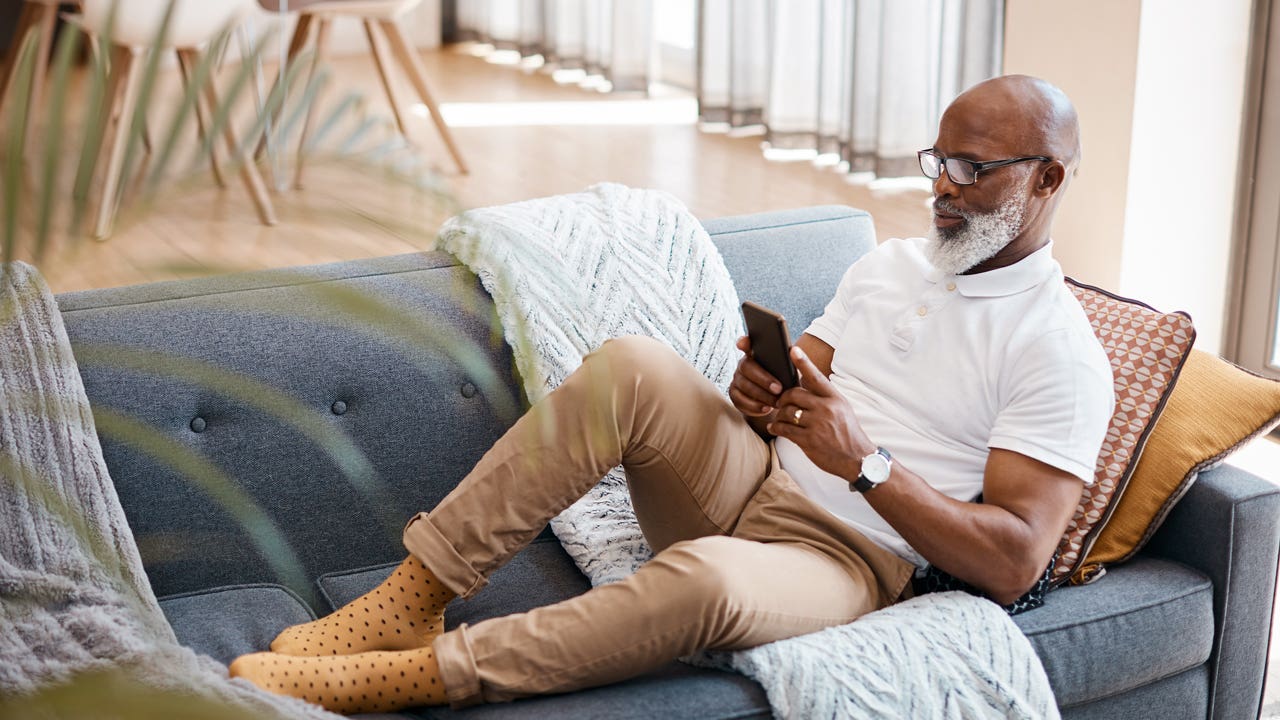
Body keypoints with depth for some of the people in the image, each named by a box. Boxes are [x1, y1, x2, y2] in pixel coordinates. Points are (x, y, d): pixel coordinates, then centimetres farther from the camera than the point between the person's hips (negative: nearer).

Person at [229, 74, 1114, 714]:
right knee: (634, 365, -25)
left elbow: (1014, 562, -14)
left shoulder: (1064, 356, -5)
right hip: (746, 480, 6)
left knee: (705, 576, -42)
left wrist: (864, 461, -21)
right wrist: (757, 393, -7)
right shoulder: (889, 265, 17)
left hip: (842, 559, -6)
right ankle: (409, 600, -22)